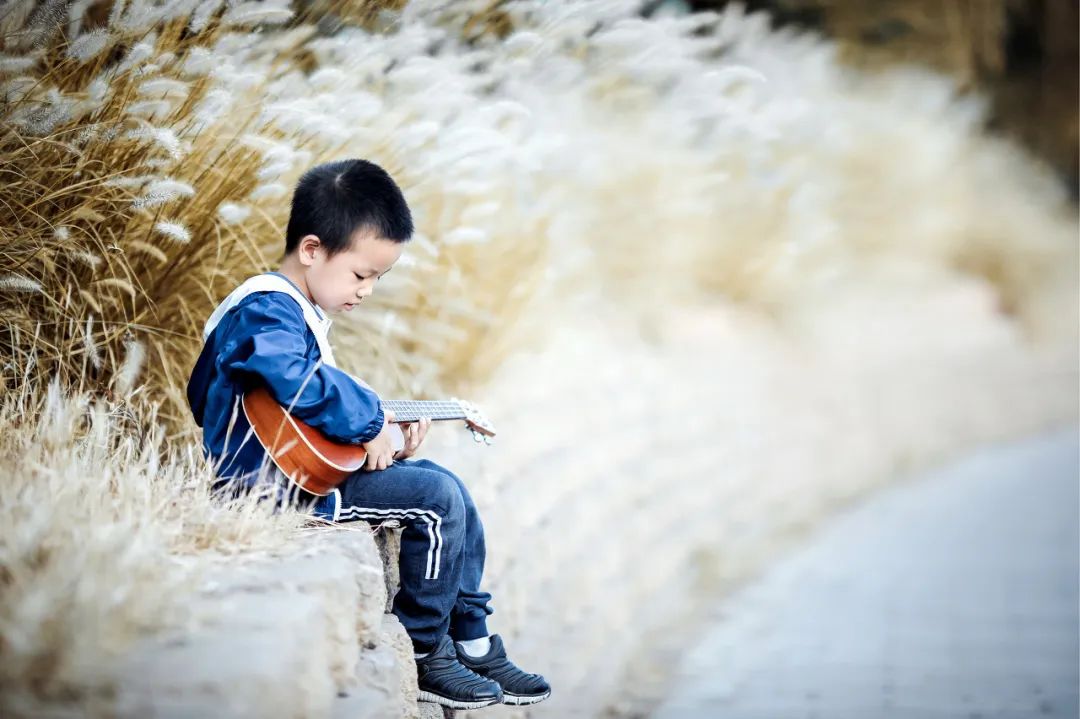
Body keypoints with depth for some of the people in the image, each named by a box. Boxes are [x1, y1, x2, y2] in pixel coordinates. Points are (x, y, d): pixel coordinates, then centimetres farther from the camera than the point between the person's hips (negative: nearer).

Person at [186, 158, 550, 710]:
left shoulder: (303, 313, 16)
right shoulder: (266, 307, -19)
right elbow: (302, 385, -37)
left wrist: (387, 446, 10)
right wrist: (370, 421, -24)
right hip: (274, 483, -11)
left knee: (445, 484, 13)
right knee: (436, 499, -15)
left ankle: (472, 642, 19)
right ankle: (420, 657, -3)